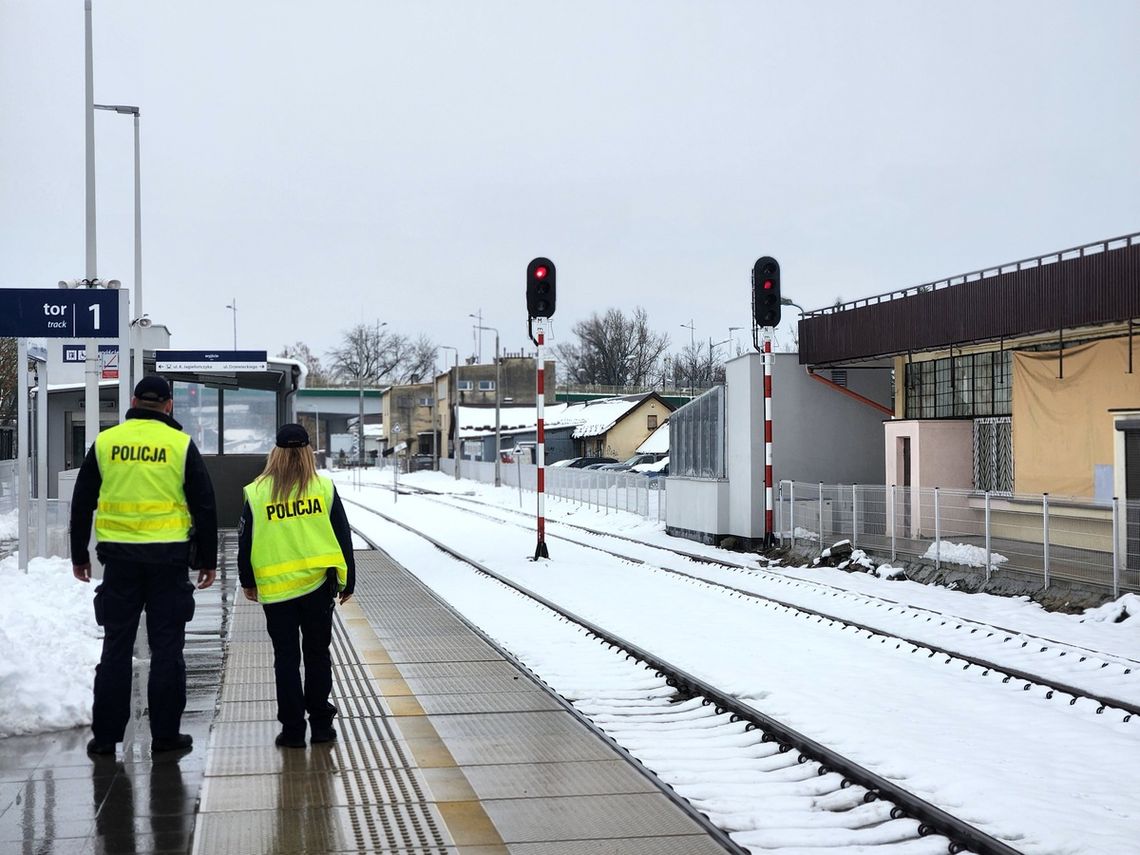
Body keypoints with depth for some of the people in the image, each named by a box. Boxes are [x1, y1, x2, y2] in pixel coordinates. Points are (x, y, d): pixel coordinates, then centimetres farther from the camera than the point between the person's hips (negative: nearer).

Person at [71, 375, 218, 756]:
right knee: (166, 646, 5)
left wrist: (79, 556, 18)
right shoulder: (181, 445, -1)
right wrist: (208, 560, 8)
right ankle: (165, 733, 7)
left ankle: (105, 734, 10)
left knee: (116, 646, 8)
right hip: (169, 557, -2)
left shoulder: (104, 443, 4)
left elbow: (82, 504, 8)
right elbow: (205, 507, 0)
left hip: (119, 557, 2)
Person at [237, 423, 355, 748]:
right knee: (317, 654, 13)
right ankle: (321, 724, 16)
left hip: (275, 588, 0)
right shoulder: (324, 488, -1)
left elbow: (245, 541, 5)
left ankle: (292, 729, 8)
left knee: (286, 658, 7)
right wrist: (347, 583, 14)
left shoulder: (257, 492, -3)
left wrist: (248, 582, 19)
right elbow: (343, 538, 3)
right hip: (318, 586, 1)